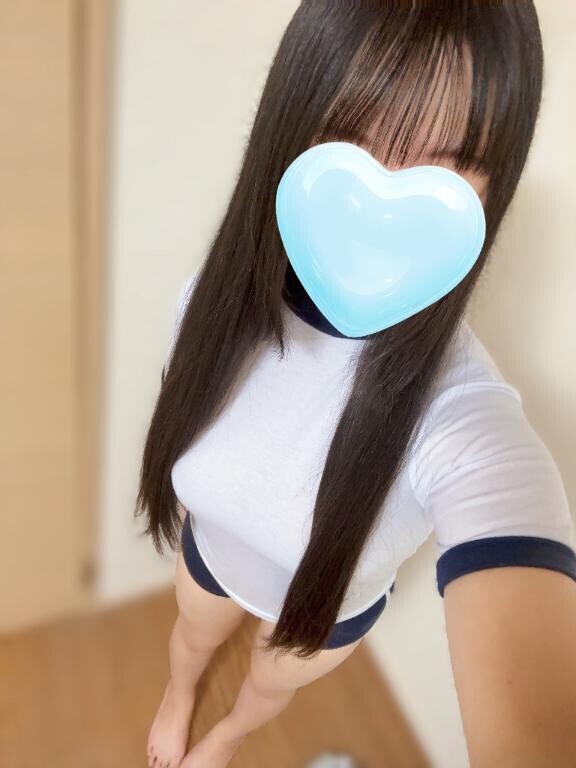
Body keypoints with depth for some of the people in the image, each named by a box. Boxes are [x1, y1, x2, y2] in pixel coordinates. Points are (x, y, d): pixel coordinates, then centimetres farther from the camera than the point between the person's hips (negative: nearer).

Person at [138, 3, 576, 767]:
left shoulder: (473, 430, -44)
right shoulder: (217, 298, -29)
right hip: (212, 551, 2)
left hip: (330, 608, -1)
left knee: (270, 682, 32)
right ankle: (178, 695, 73)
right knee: (192, 637, 34)